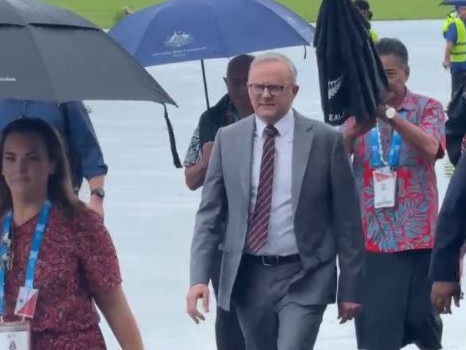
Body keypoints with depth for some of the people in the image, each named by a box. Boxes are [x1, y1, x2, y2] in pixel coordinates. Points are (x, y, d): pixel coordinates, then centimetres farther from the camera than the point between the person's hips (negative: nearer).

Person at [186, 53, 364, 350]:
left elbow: (347, 219, -1)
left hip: (304, 279, -4)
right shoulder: (228, 139, 4)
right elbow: (209, 213, 5)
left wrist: (350, 288, -1)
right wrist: (199, 277, -5)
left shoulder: (325, 140, -4)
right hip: (248, 277, 4)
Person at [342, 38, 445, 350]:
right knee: (375, 323, -4)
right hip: (370, 237, 1)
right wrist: (352, 133, -28)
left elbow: (430, 147, -20)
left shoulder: (428, 109, -1)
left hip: (418, 235, -1)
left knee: (421, 314, 10)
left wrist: (390, 115, -34)